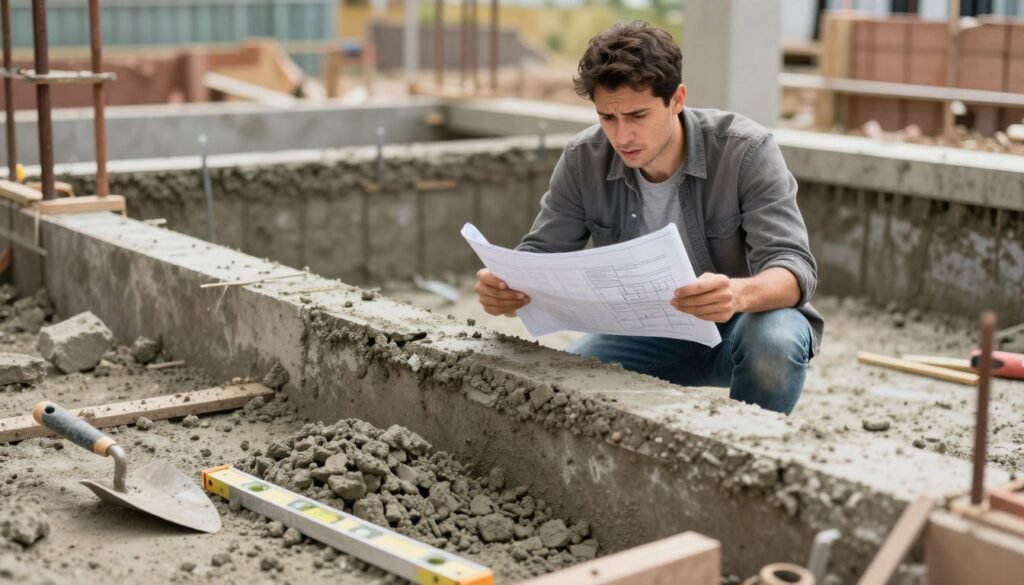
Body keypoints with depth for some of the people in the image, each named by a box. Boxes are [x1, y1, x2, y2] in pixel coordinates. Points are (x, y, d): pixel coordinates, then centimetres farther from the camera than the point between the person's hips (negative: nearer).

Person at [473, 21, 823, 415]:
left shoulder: (745, 151, -23)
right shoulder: (583, 160, -13)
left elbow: (795, 267, -30)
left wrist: (739, 294, -55)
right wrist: (504, 289, -34)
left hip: (746, 320, -3)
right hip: (650, 331, 3)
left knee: (773, 343, -37)